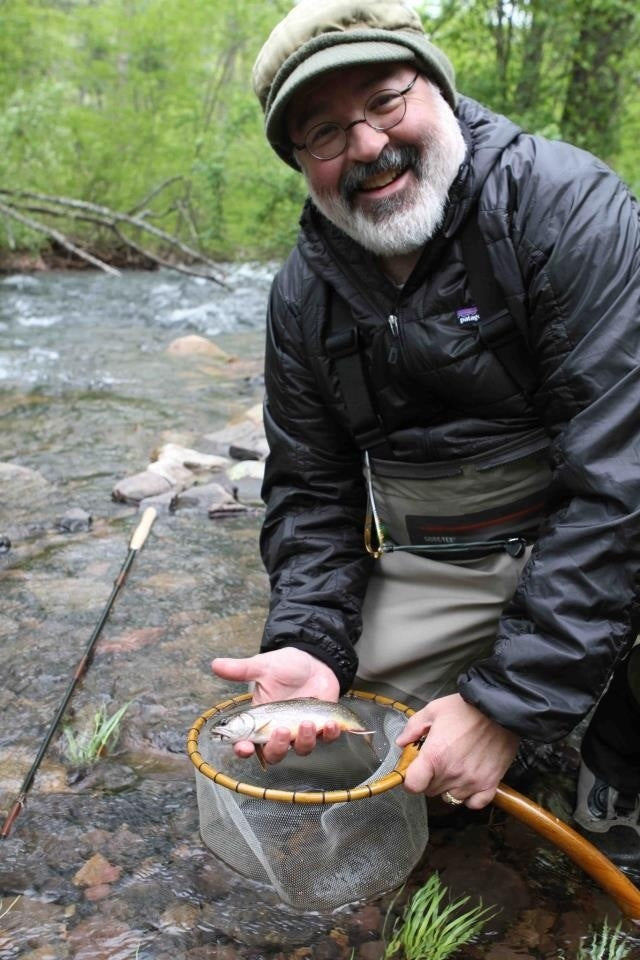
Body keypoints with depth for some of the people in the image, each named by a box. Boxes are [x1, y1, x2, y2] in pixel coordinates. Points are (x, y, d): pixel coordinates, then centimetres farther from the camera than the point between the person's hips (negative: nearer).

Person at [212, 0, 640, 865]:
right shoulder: (303, 294, 0)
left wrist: (507, 701, -25)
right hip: (430, 564, 5)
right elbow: (309, 489, 5)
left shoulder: (565, 207, -19)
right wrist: (308, 643, -13)